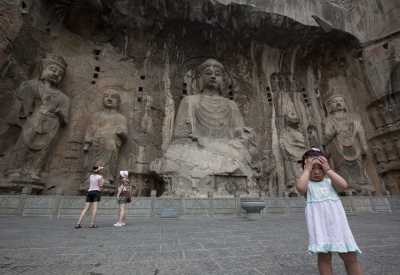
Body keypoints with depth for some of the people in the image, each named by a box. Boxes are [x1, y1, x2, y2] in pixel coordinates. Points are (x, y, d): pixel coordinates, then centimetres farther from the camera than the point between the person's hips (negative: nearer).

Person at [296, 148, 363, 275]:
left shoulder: (329, 181, 12)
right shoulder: (307, 184, 3)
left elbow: (344, 185, -8)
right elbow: (300, 188, -21)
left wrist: (328, 170, -3)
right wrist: (307, 169, -11)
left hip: (336, 221, 3)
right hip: (319, 222, -3)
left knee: (350, 256, 6)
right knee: (324, 255, 1)